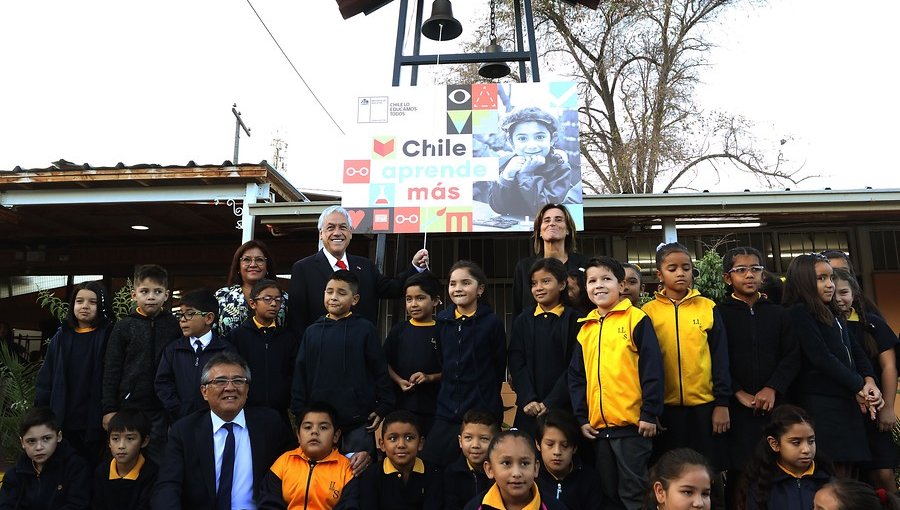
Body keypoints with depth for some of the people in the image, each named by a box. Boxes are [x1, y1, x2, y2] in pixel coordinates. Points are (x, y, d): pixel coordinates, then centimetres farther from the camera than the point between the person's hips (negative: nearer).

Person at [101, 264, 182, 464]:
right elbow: (111, 371, 3)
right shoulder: (124, 327, 2)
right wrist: (109, 409, -2)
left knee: (158, 462, 4)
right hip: (129, 408, 1)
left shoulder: (175, 326, 1)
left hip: (163, 410, -1)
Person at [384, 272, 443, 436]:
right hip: (402, 404, 2)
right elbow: (386, 363, 9)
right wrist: (399, 381, -7)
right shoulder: (399, 331, 7)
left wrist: (431, 377, -14)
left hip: (434, 405, -2)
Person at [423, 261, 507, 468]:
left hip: (482, 412, -4)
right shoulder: (442, 320, 6)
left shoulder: (492, 322, -6)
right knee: (429, 464, 1)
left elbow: (499, 368, 1)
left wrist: (484, 396, 6)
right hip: (446, 412, 4)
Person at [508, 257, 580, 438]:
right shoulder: (523, 321, 9)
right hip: (529, 410, 2)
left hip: (563, 408, -2)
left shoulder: (574, 320, 0)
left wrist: (550, 403, -11)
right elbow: (516, 363, 3)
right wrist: (528, 400, -9)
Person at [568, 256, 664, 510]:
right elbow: (576, 377, 12)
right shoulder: (585, 329, 11)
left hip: (632, 424, -5)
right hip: (598, 426, 6)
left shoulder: (636, 319, -5)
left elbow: (652, 369, -9)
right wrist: (582, 418, 6)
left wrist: (649, 414, -12)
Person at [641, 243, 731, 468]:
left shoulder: (708, 308, 3)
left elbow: (720, 357, 3)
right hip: (666, 407, 0)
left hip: (705, 404, 0)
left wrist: (722, 402, -2)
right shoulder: (648, 312, 1)